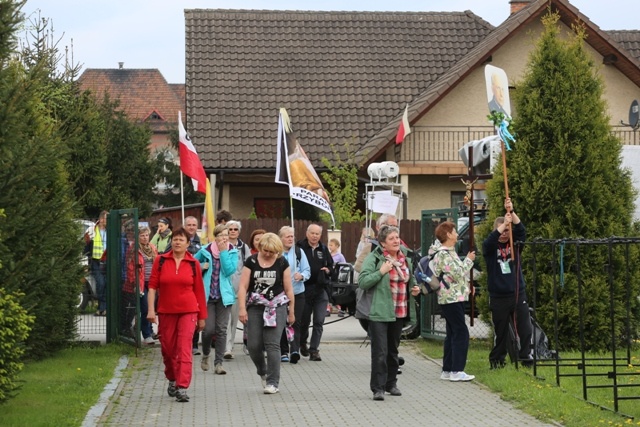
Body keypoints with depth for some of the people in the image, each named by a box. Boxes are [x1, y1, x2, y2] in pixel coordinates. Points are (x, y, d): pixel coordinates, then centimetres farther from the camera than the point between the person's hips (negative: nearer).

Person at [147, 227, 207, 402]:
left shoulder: (193, 263, 1)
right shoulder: (161, 261, 2)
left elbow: (199, 291, 5)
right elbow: (152, 286, 1)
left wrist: (202, 316, 7)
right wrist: (151, 310, -9)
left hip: (188, 311, -2)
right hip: (166, 312, 2)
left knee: (184, 348, -11)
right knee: (167, 349, 12)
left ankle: (182, 388, -14)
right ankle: (172, 380, 35)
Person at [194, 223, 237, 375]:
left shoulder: (232, 252, 0)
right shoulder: (205, 251, 0)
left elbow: (229, 270, -14)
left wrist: (223, 252, -14)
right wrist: (201, 266, -4)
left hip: (224, 295, 1)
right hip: (207, 295, -1)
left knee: (222, 330, 0)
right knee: (209, 329, -5)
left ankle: (218, 363, 6)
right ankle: (205, 355, 23)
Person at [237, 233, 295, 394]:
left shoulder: (282, 263, 1)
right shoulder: (251, 261, 2)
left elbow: (288, 289, 5)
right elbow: (243, 286, -1)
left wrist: (291, 311, 6)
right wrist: (242, 308, -10)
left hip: (276, 307, -2)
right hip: (255, 307, 2)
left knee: (272, 344, -9)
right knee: (253, 345, -1)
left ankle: (273, 382, -4)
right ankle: (263, 372, 27)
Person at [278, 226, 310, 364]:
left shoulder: (299, 252, 4)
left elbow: (307, 270, 4)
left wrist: (301, 276, -15)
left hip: (297, 292, 1)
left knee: (295, 322, -9)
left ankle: (295, 349, -15)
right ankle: (284, 351, 14)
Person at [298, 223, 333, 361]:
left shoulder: (323, 249, 10)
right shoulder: (300, 247, -4)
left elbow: (331, 265, 19)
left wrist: (328, 270, -1)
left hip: (320, 289, 3)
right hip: (305, 288, -3)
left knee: (319, 322, -3)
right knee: (304, 320, 10)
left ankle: (314, 350, 0)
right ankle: (302, 343, 34)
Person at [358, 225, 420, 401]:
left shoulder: (405, 258, 11)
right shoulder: (374, 258, -9)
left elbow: (410, 279, 29)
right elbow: (362, 282, -14)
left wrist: (414, 288, 8)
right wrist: (380, 272, -23)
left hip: (399, 313, 6)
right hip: (379, 312, -6)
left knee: (393, 350, 17)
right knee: (380, 352, -10)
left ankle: (391, 384, 28)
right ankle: (378, 388, -7)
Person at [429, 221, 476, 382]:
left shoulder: (449, 252, 15)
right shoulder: (443, 255, -17)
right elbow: (458, 274, -20)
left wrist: (467, 285, 14)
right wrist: (469, 260, -7)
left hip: (454, 298, 11)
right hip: (451, 298, -11)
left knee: (452, 333, 12)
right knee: (461, 333, -10)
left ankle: (447, 370, 15)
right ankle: (456, 371, -8)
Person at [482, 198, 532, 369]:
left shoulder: (514, 244, 7)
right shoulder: (489, 247, 2)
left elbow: (521, 230, -11)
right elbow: (490, 240, -21)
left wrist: (512, 212, -25)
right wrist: (504, 223, -30)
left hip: (518, 294, 2)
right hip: (498, 296, -2)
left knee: (525, 329, -2)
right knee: (500, 331, 5)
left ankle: (527, 358, 2)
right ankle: (496, 360, 15)